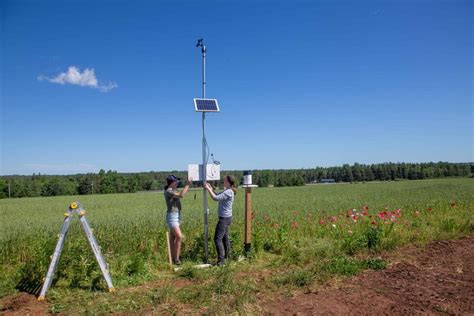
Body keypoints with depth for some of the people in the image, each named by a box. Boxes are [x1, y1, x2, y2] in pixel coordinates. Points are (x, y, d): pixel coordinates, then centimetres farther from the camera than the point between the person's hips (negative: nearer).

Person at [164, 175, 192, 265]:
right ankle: (176, 258, -6)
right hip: (172, 216, -10)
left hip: (177, 216, 10)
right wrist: (187, 184, -25)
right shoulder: (168, 191, -17)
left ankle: (173, 257, 18)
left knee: (173, 237, 12)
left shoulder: (173, 191, 13)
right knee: (179, 237, -14)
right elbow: (181, 195, -28)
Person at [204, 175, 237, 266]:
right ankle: (227, 255, 37)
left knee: (217, 238, -11)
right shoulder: (227, 191, 11)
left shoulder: (228, 192, -20)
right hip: (225, 218, 11)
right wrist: (211, 188, 5)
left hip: (224, 218, -11)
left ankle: (221, 260, -10)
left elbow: (216, 198, -26)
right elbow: (218, 196, 15)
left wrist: (208, 189, -16)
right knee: (224, 237, 22)